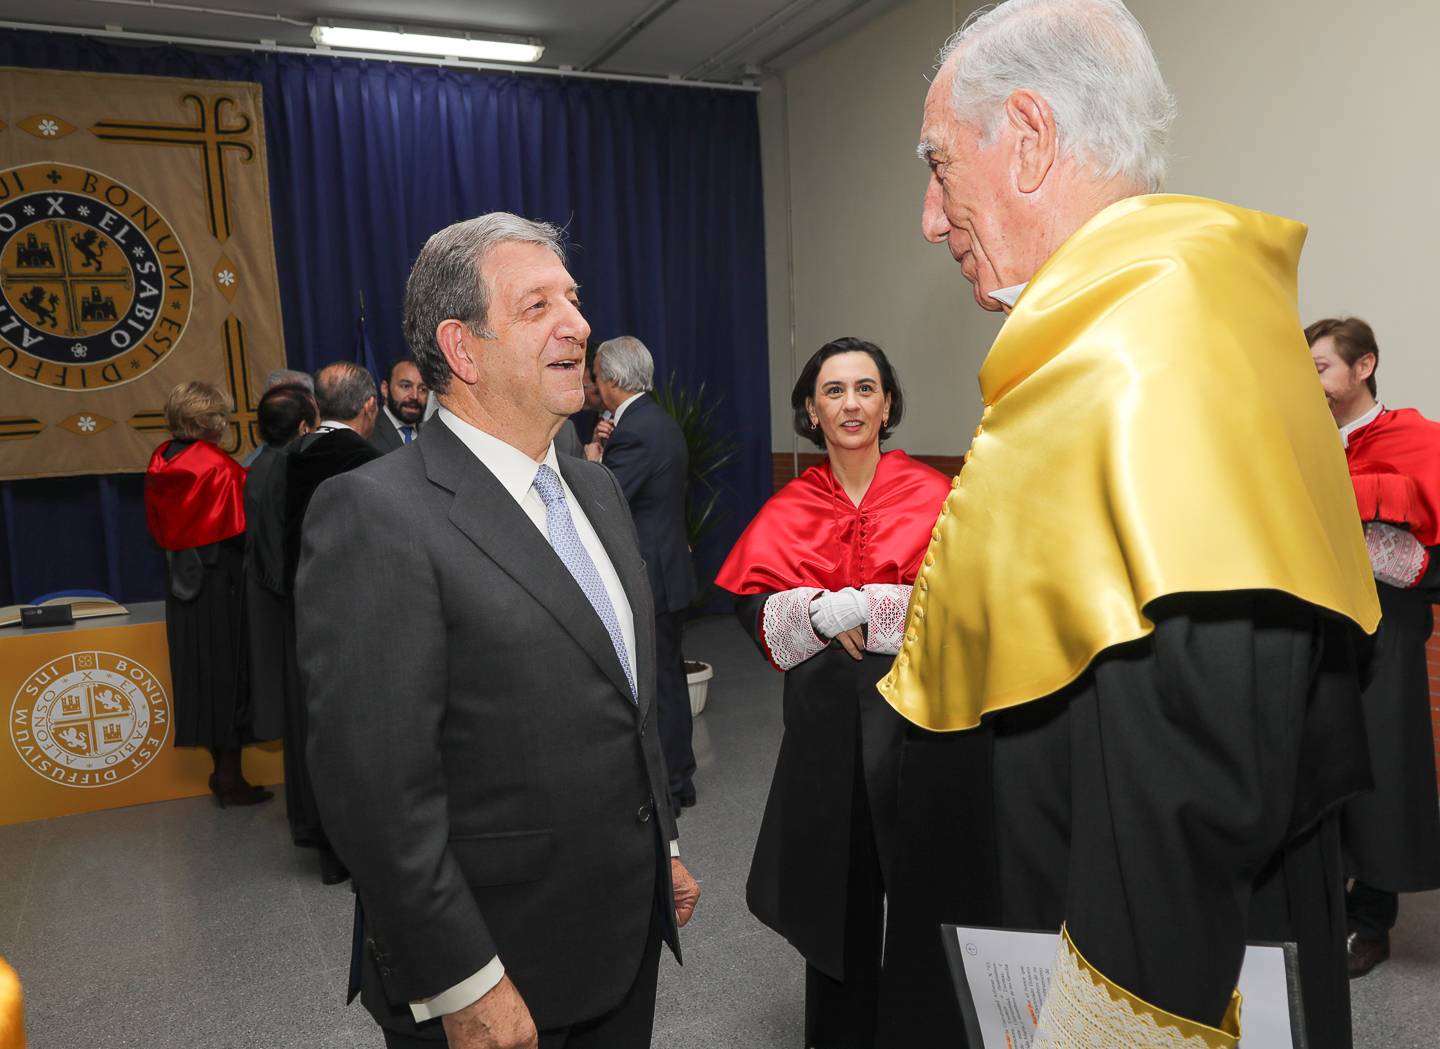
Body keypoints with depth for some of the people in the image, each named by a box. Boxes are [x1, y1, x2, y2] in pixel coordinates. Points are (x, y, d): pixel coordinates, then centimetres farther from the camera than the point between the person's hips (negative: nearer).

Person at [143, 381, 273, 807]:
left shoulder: (160, 464, 3)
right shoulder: (220, 468, -18)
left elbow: (158, 529, 12)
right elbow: (241, 528, -15)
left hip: (182, 583, 7)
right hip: (222, 583, -7)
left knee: (201, 671, 14)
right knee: (227, 670, 2)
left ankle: (221, 770, 26)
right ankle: (230, 777, 10)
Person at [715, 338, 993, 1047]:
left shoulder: (930, 493, -2)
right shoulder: (789, 511, 4)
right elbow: (756, 610, 0)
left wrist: (857, 607, -17)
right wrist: (824, 615, -18)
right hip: (827, 722, 2)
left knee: (923, 891, 6)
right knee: (839, 889, 13)